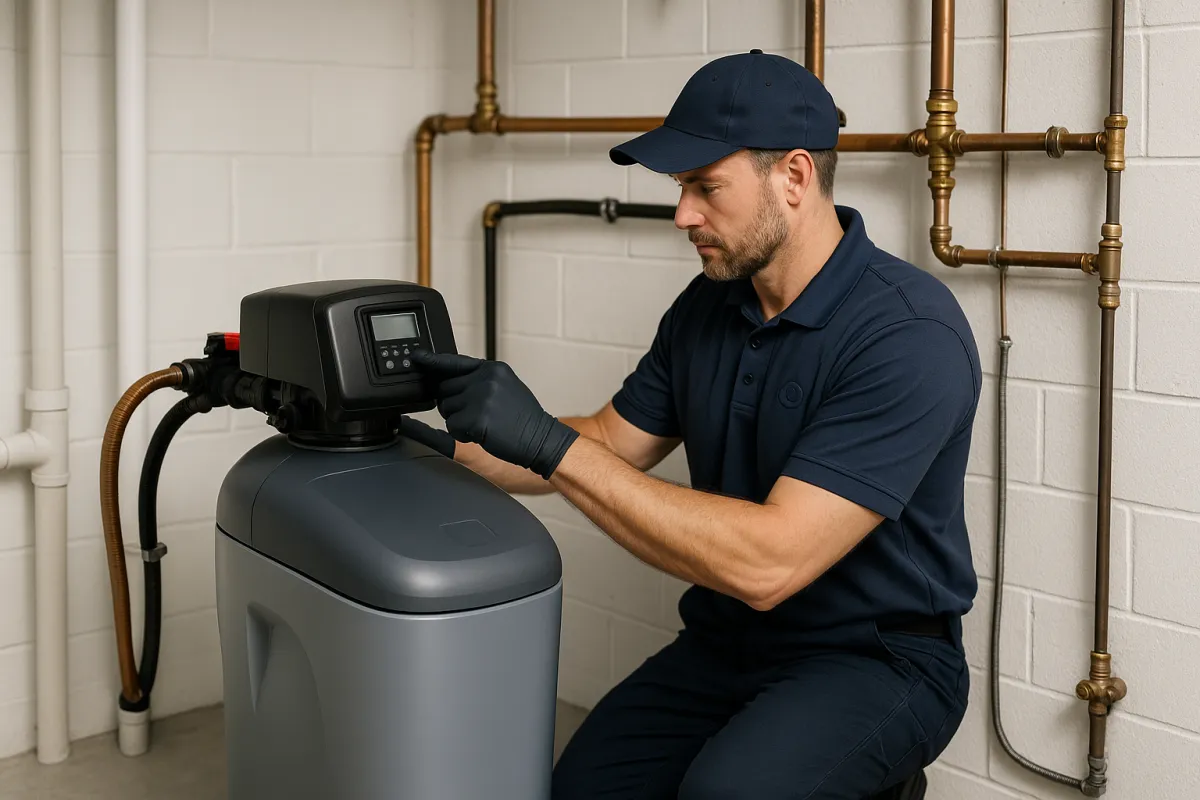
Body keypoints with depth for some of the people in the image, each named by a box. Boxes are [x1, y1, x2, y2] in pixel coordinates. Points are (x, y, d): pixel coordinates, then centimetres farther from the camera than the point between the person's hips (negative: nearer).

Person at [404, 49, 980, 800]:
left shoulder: (911, 333, -23)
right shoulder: (708, 307, 1)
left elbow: (767, 562, -31)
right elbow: (611, 443, 14)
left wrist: (549, 443, -31)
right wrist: (447, 443, -2)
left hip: (876, 660, -6)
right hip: (724, 646, 6)